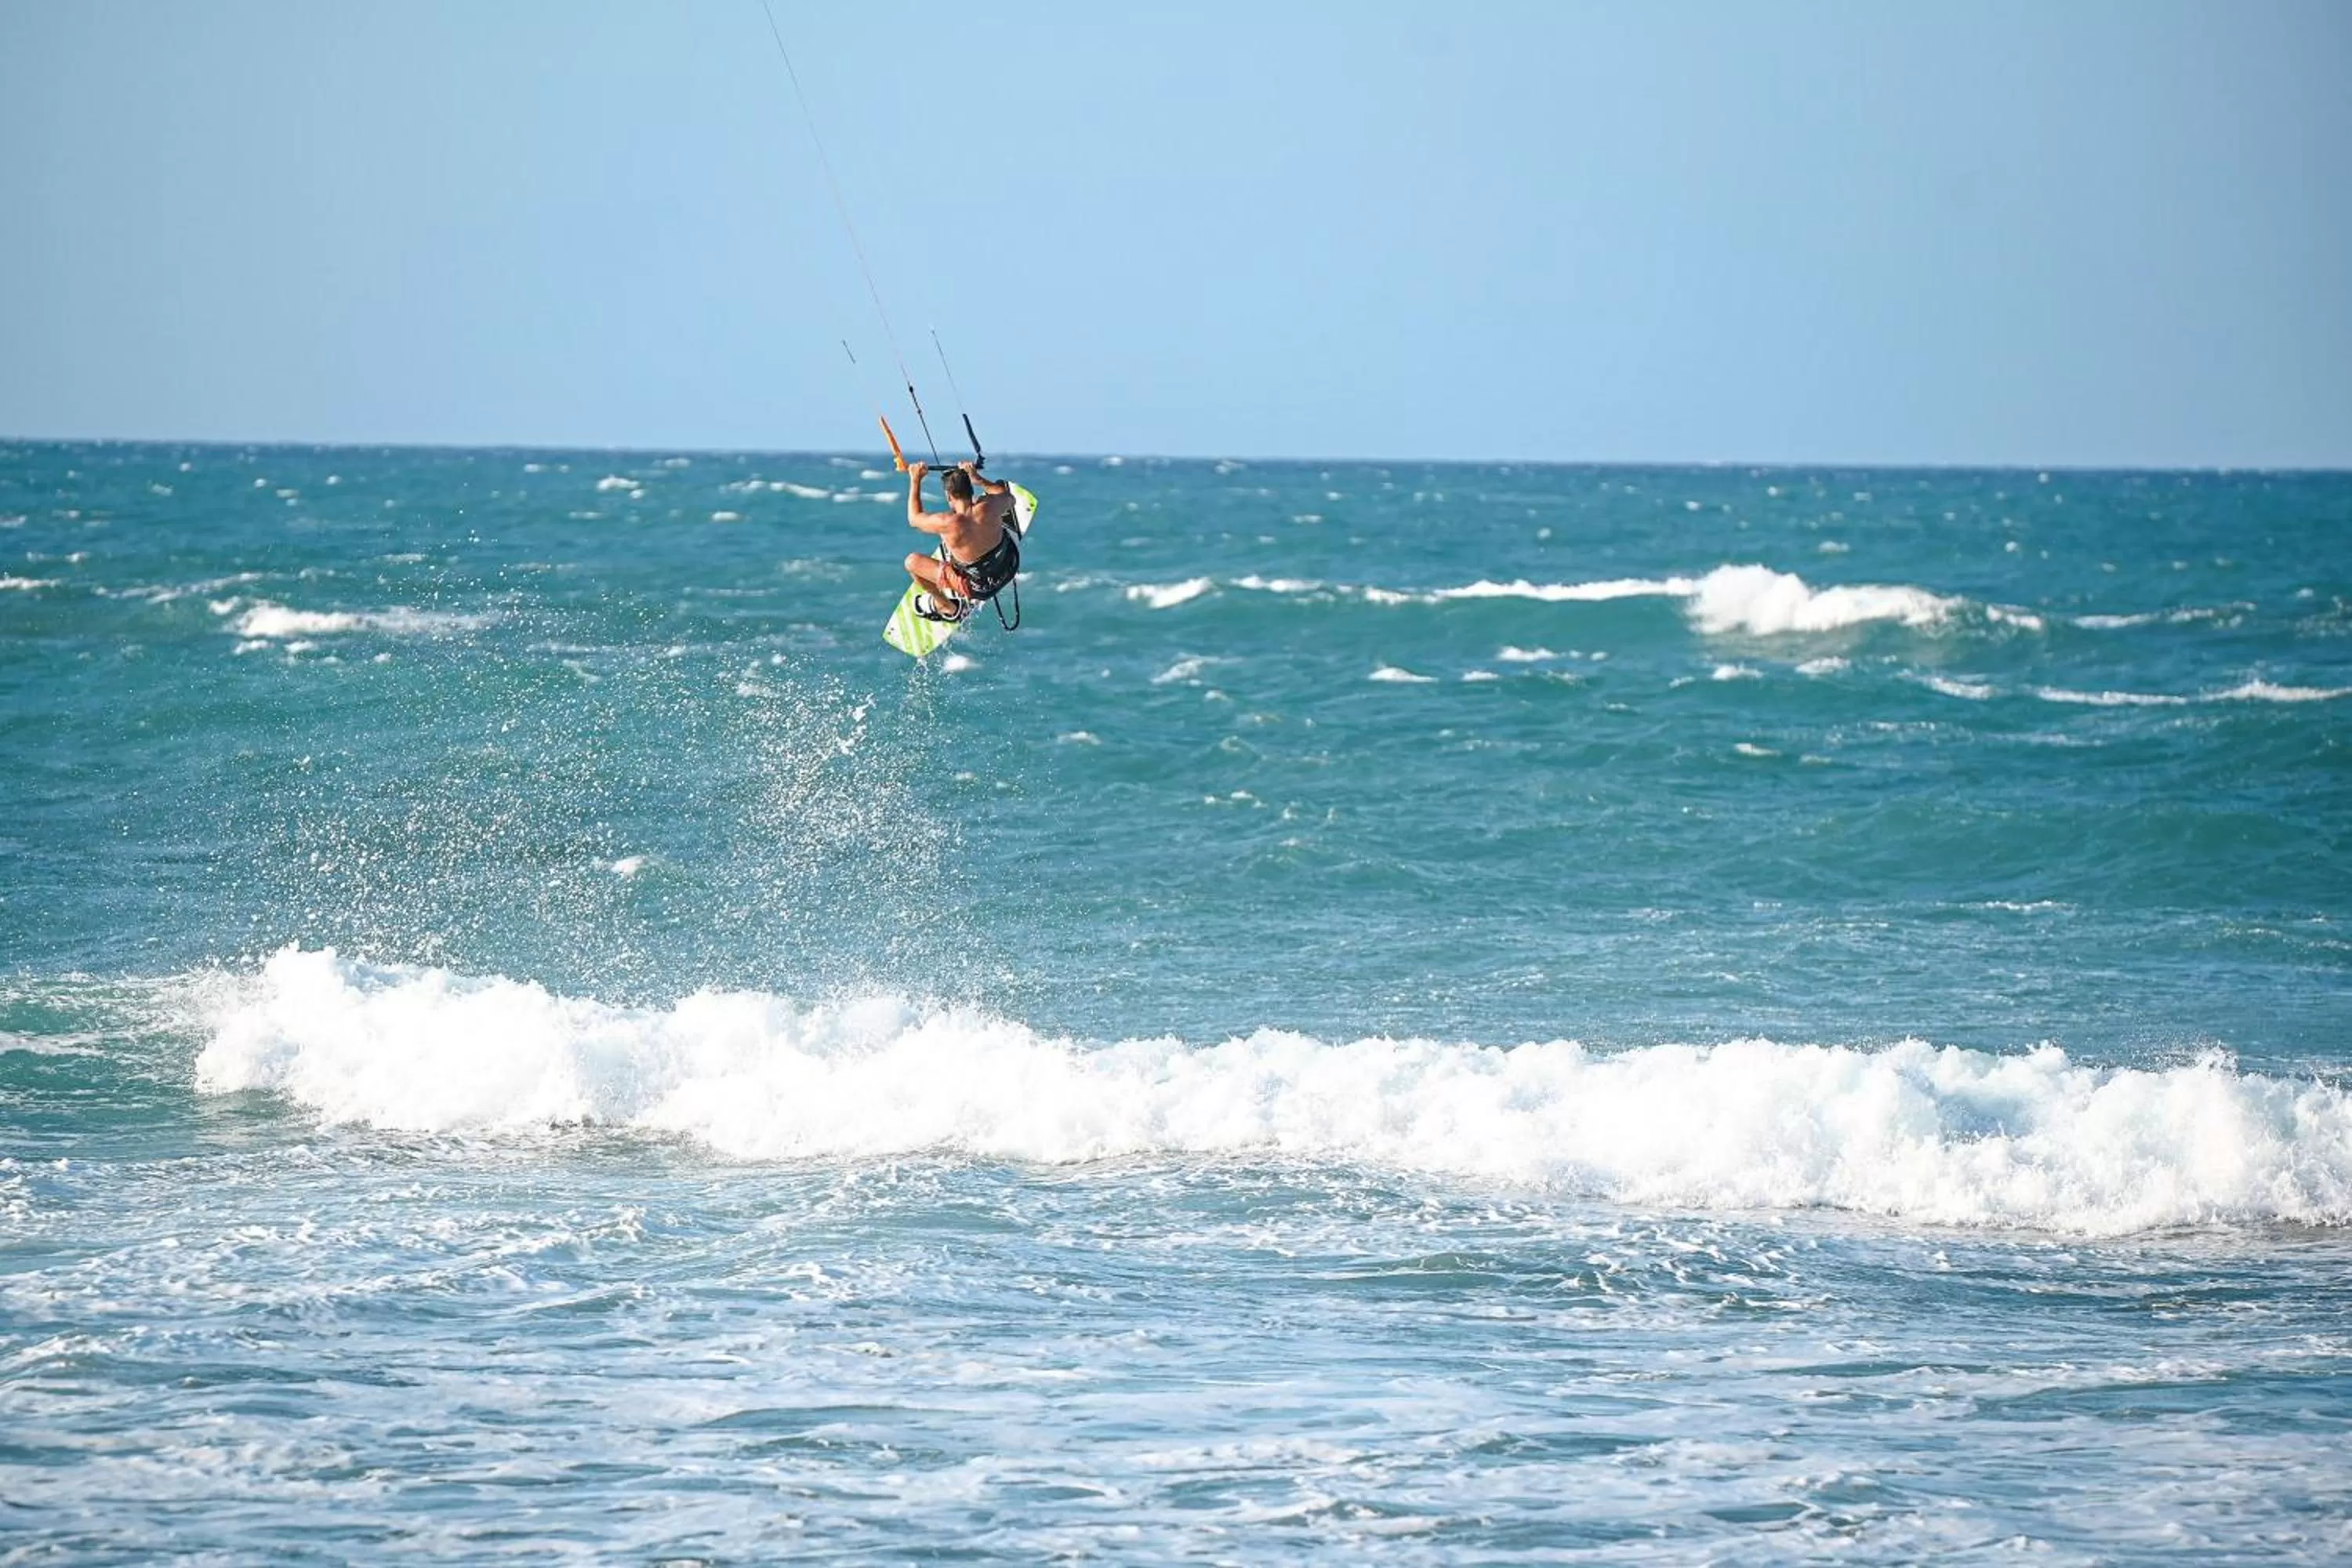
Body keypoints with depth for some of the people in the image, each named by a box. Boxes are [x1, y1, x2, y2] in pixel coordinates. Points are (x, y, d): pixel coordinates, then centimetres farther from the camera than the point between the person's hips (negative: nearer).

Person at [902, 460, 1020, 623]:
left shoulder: (948, 524, -37)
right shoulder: (990, 507, -28)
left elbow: (914, 519, -15)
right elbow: (1009, 498, 0)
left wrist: (915, 480, -8)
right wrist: (977, 479, 6)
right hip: (1010, 567, 4)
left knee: (912, 562, 10)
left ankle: (948, 608, 34)